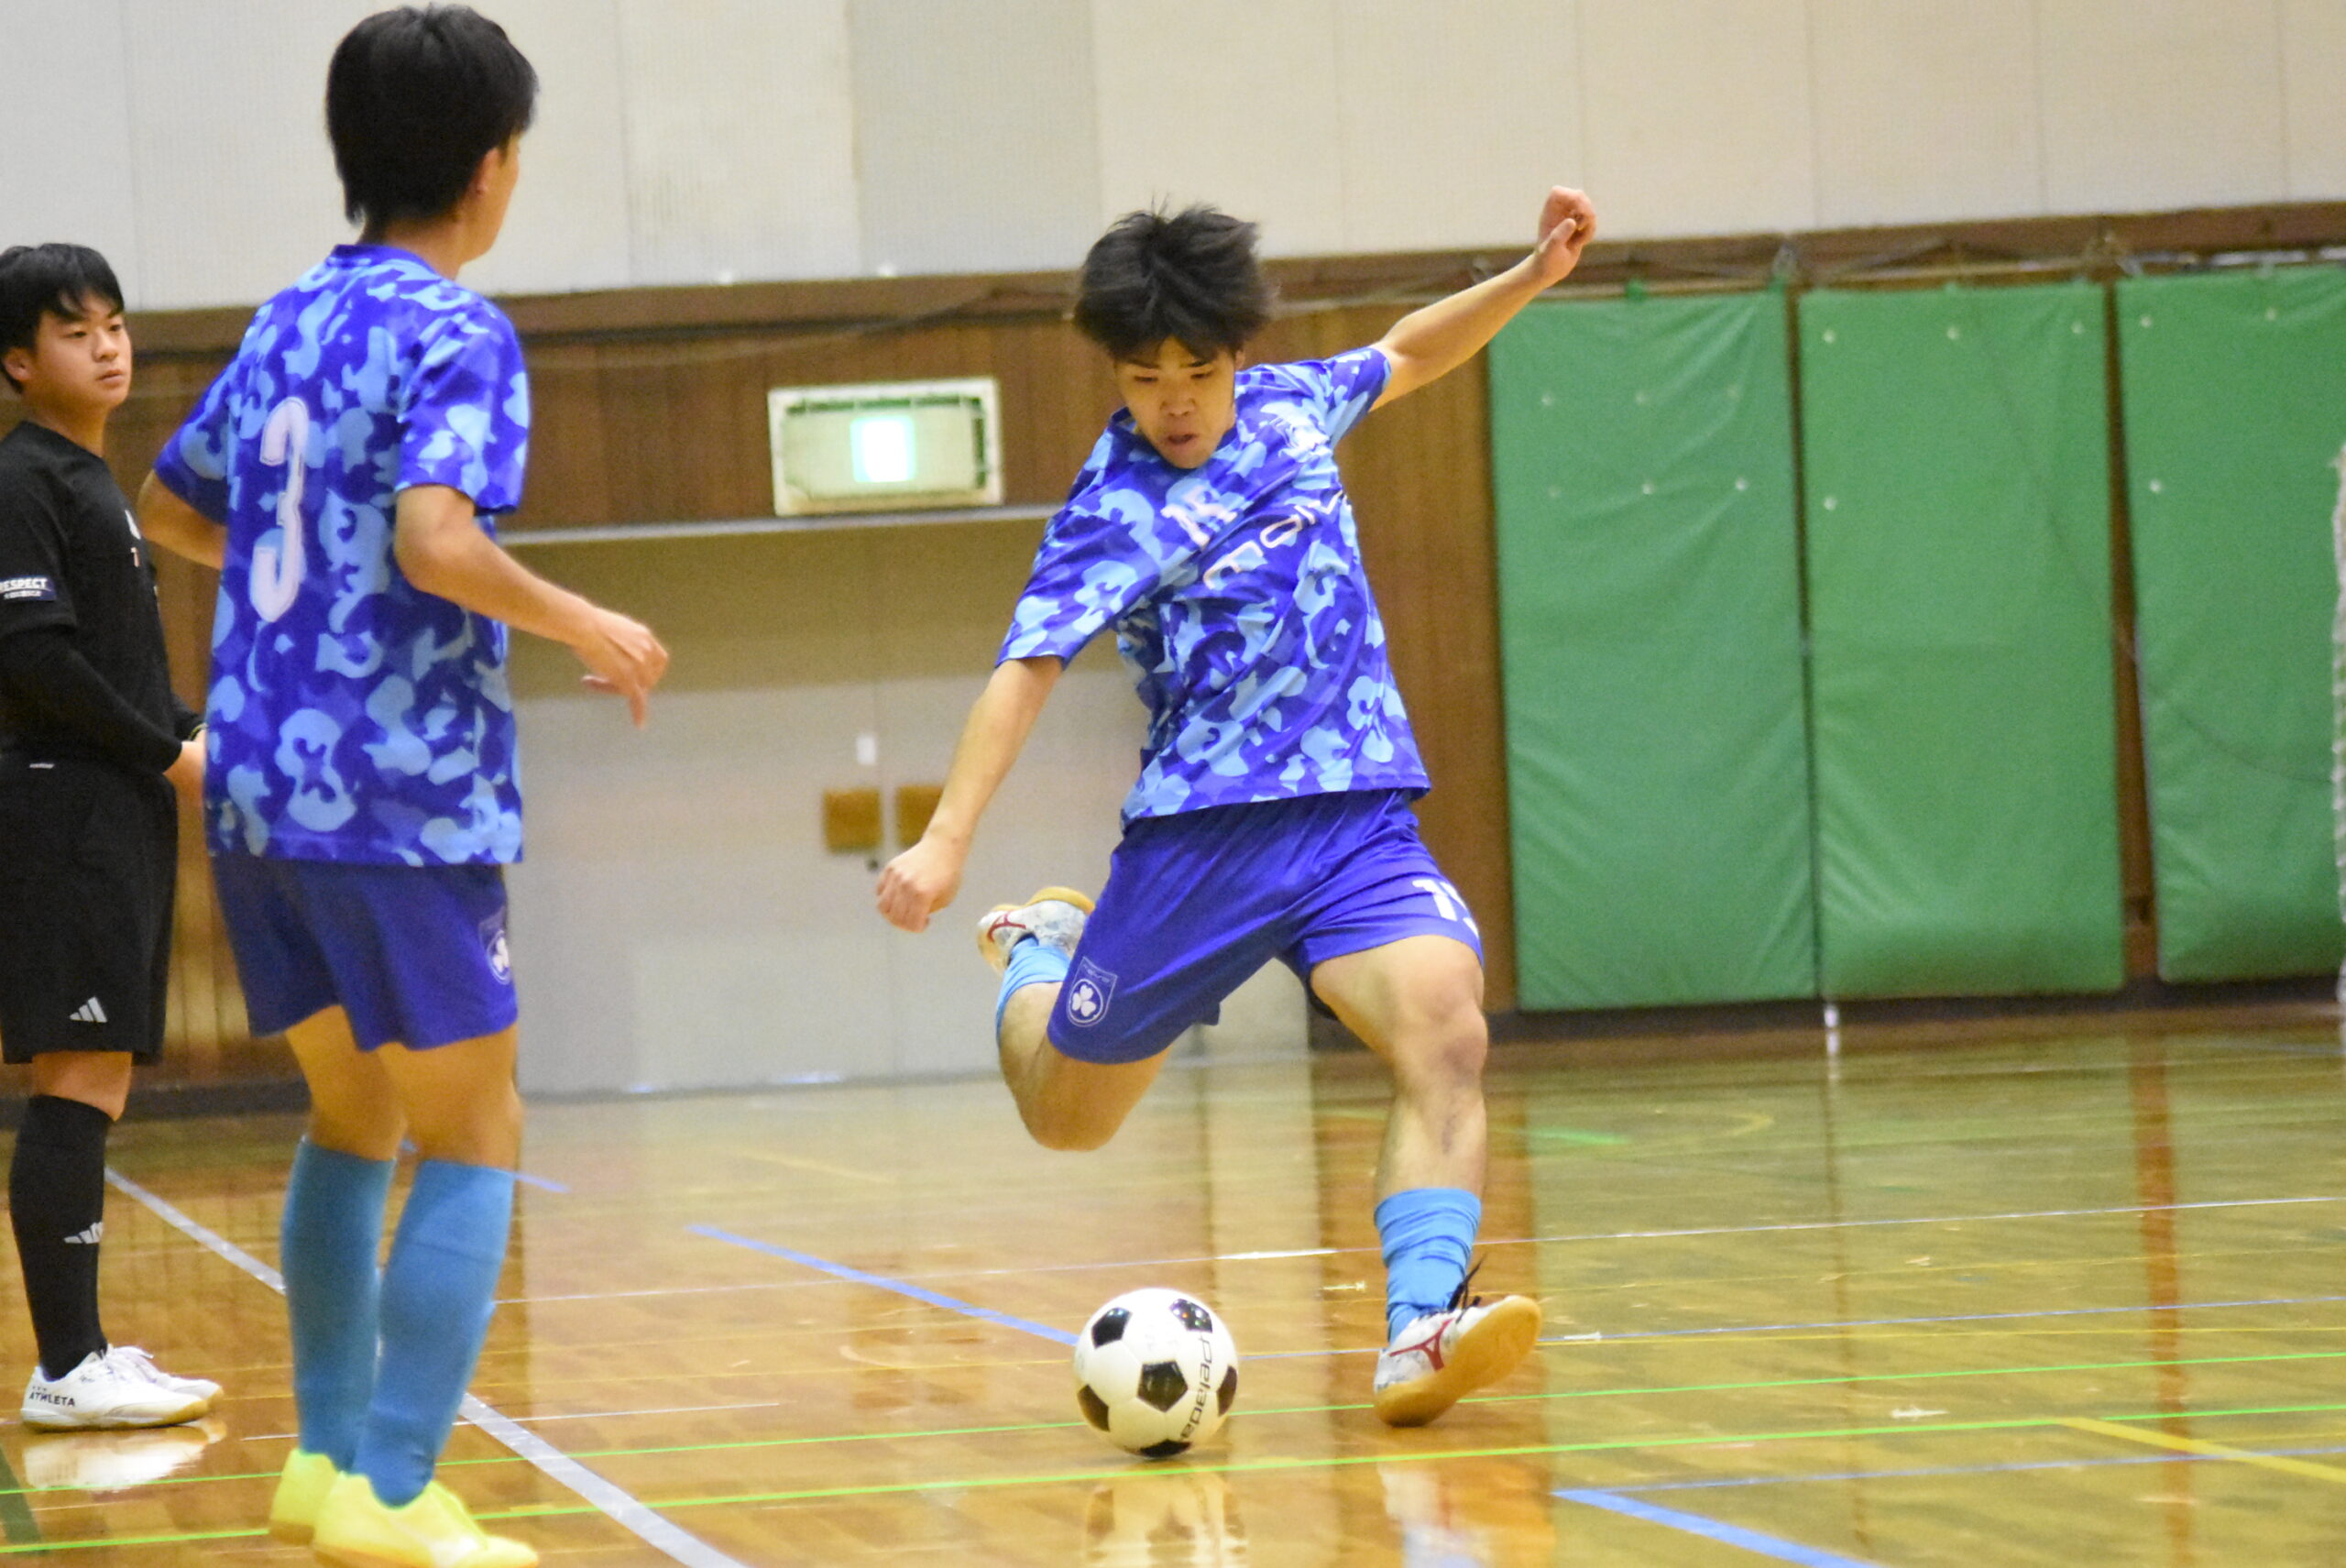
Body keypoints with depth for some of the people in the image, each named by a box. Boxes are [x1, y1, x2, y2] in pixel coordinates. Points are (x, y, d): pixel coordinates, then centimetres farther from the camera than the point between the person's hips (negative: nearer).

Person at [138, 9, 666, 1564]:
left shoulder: (290, 318, 12)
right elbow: (436, 540, -25)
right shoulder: (456, 333, -10)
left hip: (257, 789, 7)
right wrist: (586, 627, -12)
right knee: (473, 1143, 0)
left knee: (353, 1117, 21)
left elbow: (171, 506, 24)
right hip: (398, 794, -7)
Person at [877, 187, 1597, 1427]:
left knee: (1446, 1034, -25)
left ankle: (1421, 1334, -36)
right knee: (1066, 1118, 11)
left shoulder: (1286, 406, 6)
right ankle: (1038, 952, 45)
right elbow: (1028, 667, -20)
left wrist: (1533, 275, 17)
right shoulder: (1113, 512, -10)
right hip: (1199, 835, -3)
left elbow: (1405, 356, 27)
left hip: (1359, 817, 3)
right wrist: (947, 838, -32)